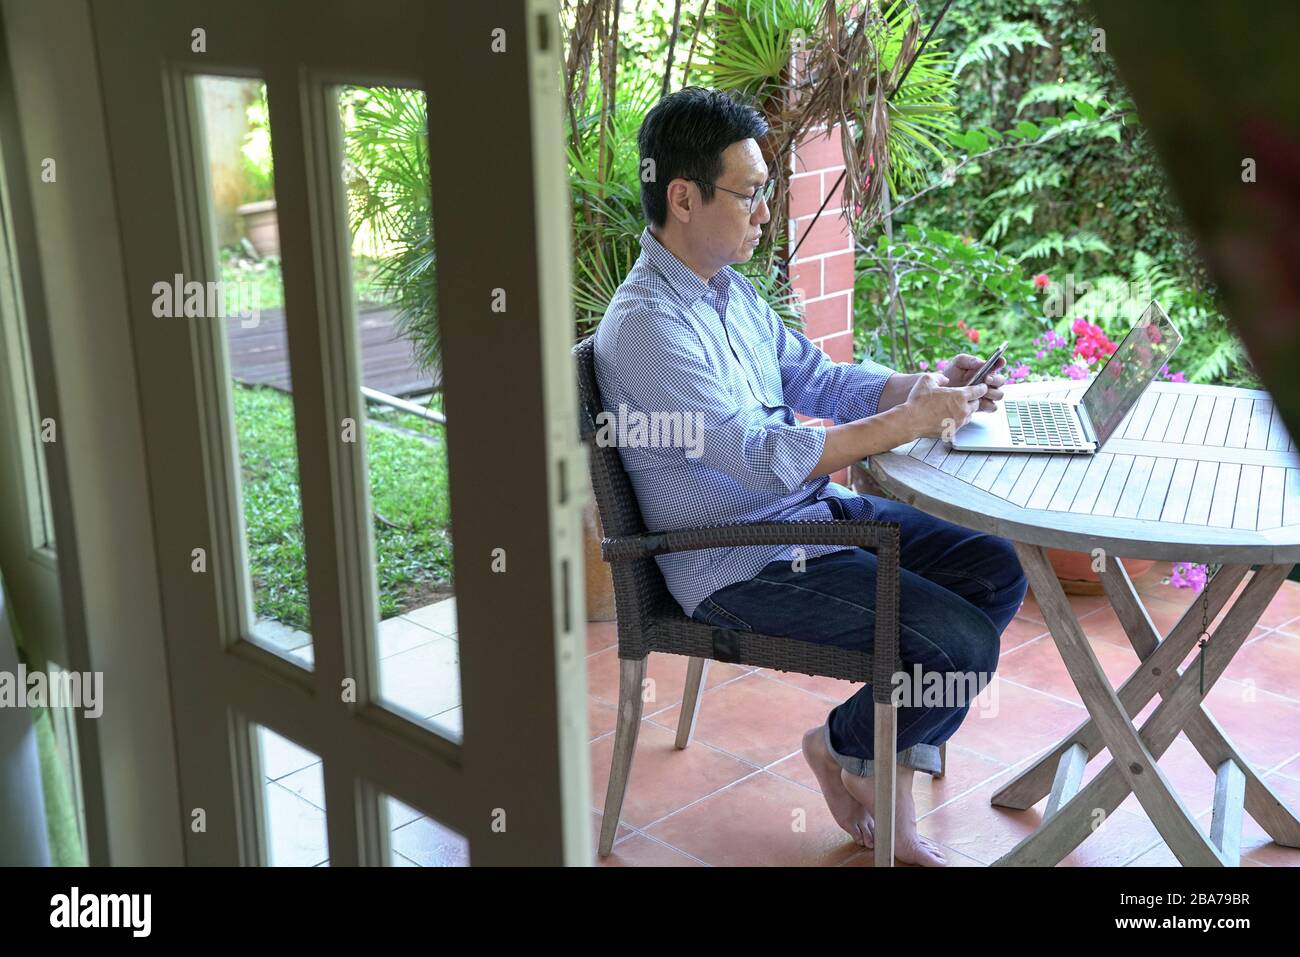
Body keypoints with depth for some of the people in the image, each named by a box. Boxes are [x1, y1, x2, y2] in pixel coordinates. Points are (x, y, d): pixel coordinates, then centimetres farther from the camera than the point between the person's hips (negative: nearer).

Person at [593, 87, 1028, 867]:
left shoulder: (729, 288, 9)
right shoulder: (645, 326, -22)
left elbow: (816, 377, 13)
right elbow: (763, 457, -28)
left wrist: (919, 385, -4)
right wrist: (906, 424, -26)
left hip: (813, 510, 10)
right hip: (740, 566, -10)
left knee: (998, 570, 3)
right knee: (961, 645, -18)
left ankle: (892, 784, 9)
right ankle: (842, 748, 13)